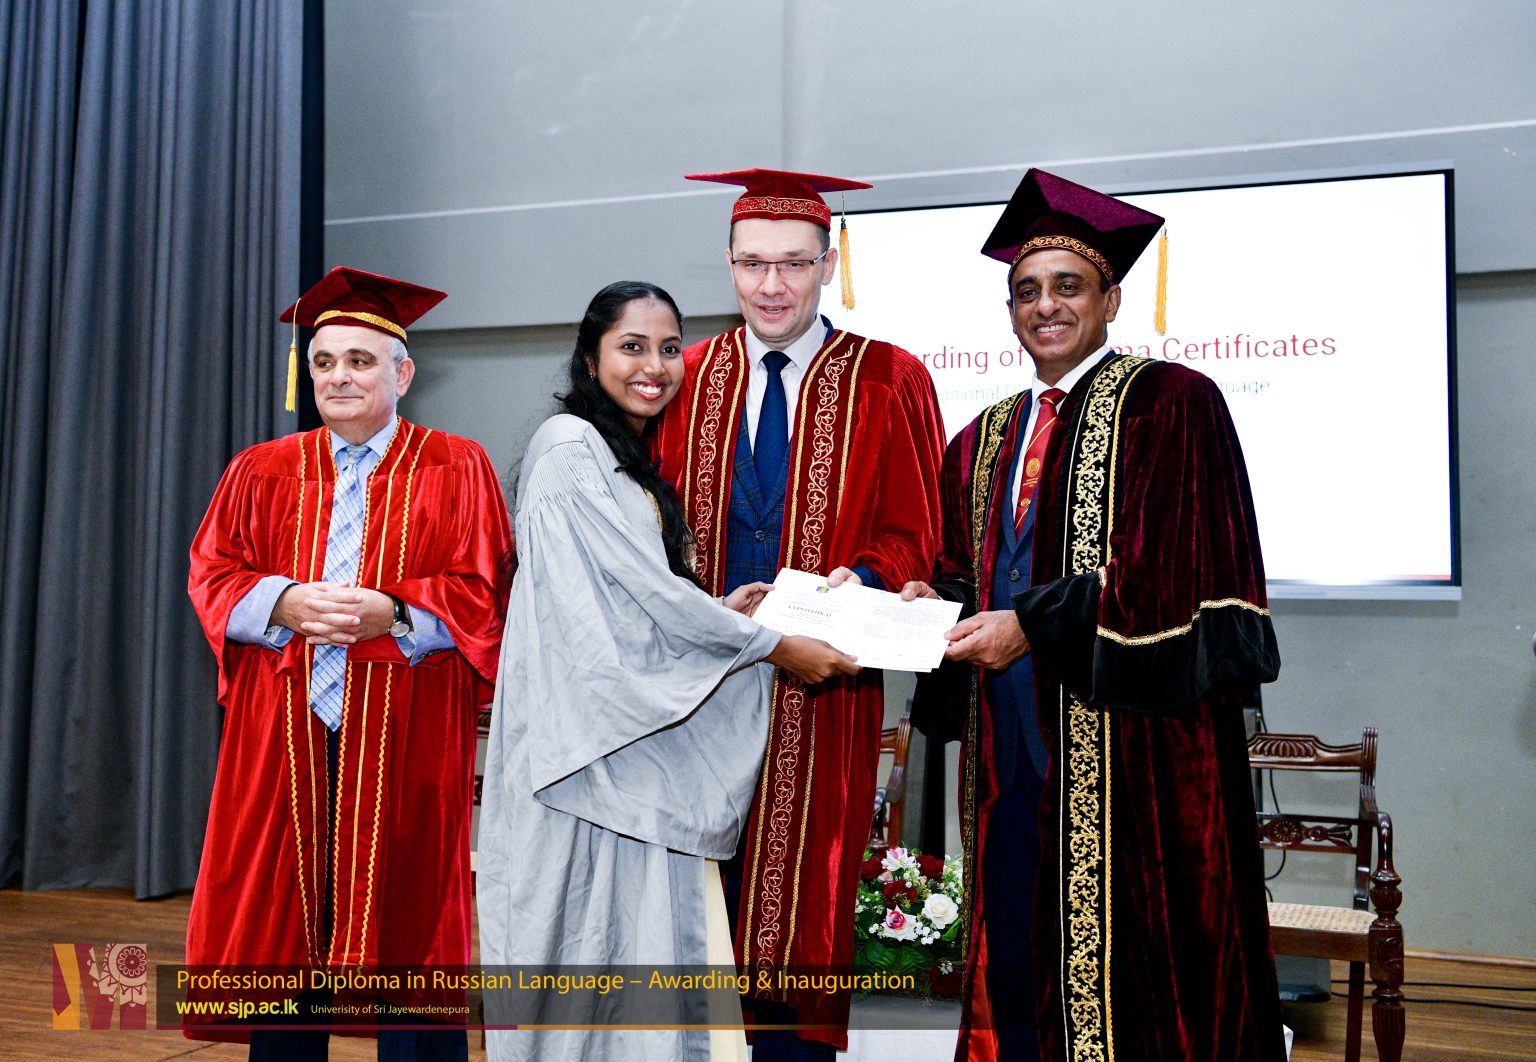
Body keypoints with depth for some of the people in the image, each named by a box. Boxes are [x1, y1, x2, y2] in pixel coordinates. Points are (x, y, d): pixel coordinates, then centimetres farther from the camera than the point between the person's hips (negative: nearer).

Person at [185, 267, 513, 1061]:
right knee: (283, 919, 8)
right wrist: (284, 603, -12)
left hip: (403, 737, -2)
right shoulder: (262, 472, 13)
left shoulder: (456, 470, 3)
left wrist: (393, 615, -19)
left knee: (402, 929, 2)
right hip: (285, 737, 3)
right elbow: (211, 577, 7)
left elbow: (481, 595, -3)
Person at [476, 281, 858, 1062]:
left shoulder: (636, 462, 17)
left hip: (640, 744, 8)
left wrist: (720, 611, 2)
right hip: (585, 740, -8)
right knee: (584, 937, -1)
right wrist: (775, 647, -9)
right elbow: (646, 590, -16)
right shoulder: (570, 446, -11)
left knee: (642, 935, 9)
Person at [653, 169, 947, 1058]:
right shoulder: (689, 380, 11)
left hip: (821, 684, -2)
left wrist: (857, 581, -19)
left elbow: (915, 536, 1)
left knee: (797, 904, 3)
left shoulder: (889, 383, 2)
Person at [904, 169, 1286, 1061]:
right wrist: (933, 600, -2)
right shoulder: (984, 441, 17)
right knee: (1017, 962, 9)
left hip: (1130, 748, -6)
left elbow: (1182, 573, -13)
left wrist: (1034, 625, -16)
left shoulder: (1173, 403, -3)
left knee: (1127, 963, -1)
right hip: (1012, 748, 6)